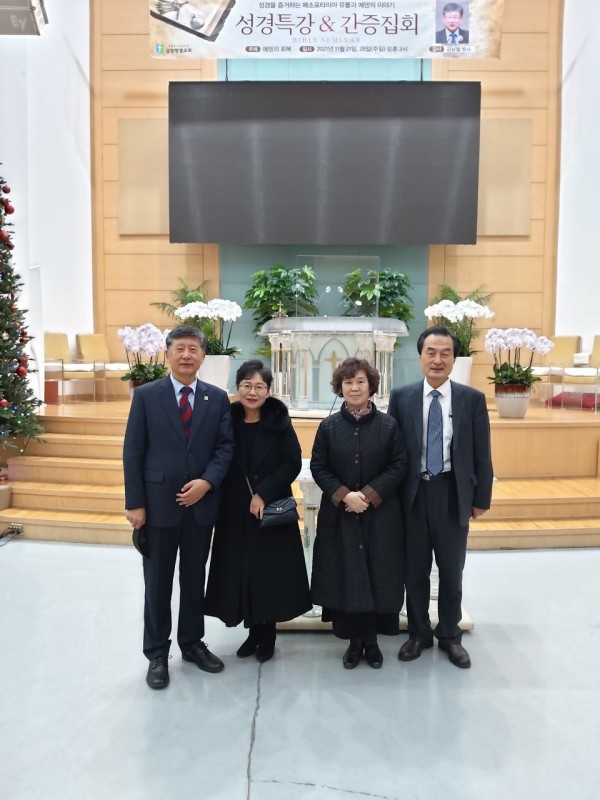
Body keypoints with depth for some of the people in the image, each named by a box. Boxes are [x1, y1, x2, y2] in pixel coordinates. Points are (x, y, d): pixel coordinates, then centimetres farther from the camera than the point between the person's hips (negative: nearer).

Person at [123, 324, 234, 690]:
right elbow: (133, 452, -5)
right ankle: (157, 653, 26)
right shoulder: (146, 395, -3)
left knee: (195, 579, 16)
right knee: (158, 582, 10)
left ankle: (192, 642, 34)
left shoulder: (218, 398, 3)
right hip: (158, 503, -2)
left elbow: (226, 447, 1)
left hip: (201, 502, 2)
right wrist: (135, 503, -9)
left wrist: (207, 482, -15)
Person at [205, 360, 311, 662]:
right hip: (235, 511, 2)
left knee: (270, 569, 5)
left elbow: (293, 463, -8)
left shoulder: (279, 422, -6)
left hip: (272, 509, -2)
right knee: (240, 568, 8)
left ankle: (267, 634, 24)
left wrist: (263, 493, -15)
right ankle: (253, 631, 27)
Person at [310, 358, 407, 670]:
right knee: (346, 576, 5)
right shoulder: (329, 426, 0)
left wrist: (369, 495, -14)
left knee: (377, 575, 6)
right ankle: (354, 640, 21)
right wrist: (344, 495, -15)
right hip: (339, 515, 1)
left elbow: (398, 466, -3)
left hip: (380, 515, 0)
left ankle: (372, 640, 24)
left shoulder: (388, 424, -2)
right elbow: (318, 467, 0)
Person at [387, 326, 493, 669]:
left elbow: (482, 455, 1)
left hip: (454, 494, 0)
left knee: (452, 570, 13)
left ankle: (450, 635, 33)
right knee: (415, 569, 13)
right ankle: (419, 633, 32)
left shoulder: (473, 399, -3)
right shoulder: (401, 397, -2)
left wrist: (481, 498, 1)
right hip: (413, 494, 1)